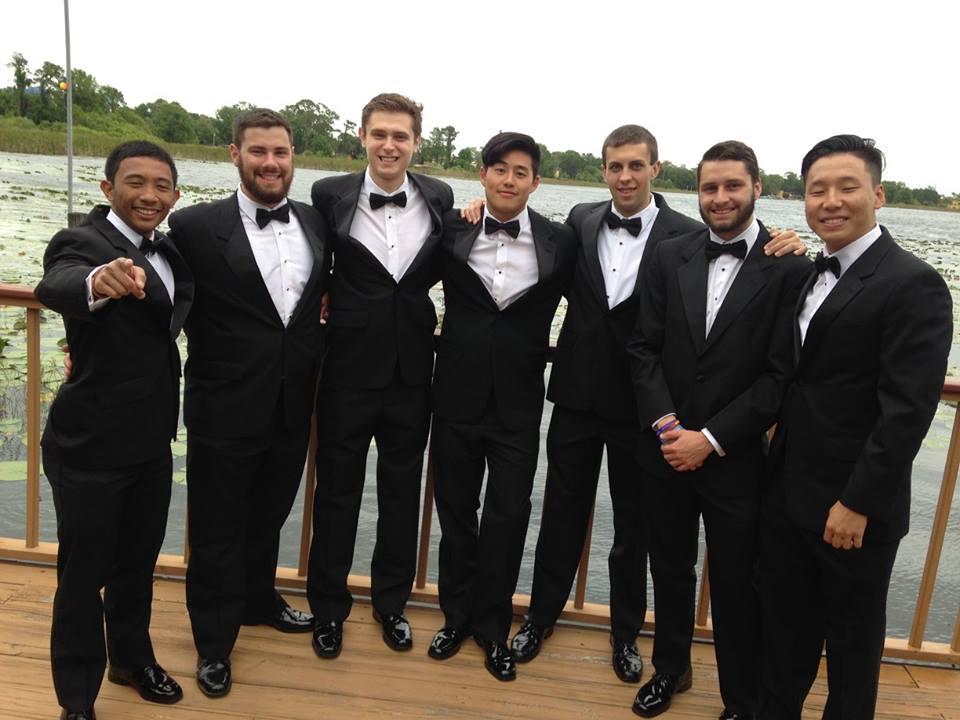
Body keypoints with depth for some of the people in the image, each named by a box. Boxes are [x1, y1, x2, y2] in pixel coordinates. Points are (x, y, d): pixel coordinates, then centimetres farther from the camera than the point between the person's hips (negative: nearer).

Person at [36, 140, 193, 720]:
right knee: (84, 573, 10)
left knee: (139, 563, 22)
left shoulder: (170, 251, 4)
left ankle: (133, 658, 44)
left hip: (153, 443, 7)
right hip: (91, 448, -6)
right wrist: (98, 281, -62)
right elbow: (56, 286, -40)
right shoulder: (82, 242, -18)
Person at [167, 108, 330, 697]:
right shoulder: (196, 226, -11)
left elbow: (321, 296, 15)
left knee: (269, 516, 23)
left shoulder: (316, 222, 3)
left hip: (293, 406, 4)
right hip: (225, 407, -4)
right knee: (218, 527, 13)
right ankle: (214, 640, 34)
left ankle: (258, 600, 49)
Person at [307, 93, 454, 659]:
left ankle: (392, 600, 34)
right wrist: (331, 303, -2)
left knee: (403, 490, 14)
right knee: (337, 489, 10)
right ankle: (329, 606, 30)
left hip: (412, 369, 2)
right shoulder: (331, 196, -5)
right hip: (349, 367, -2)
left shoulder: (439, 198, 0)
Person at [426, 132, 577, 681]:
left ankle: (493, 626, 28)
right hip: (458, 392, 1)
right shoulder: (452, 228, -2)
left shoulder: (560, 241, -4)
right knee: (456, 509, 14)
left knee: (508, 516, 6)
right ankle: (458, 615, 35)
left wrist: (548, 355, 3)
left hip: (519, 400, -1)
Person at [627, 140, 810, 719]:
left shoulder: (791, 268, -9)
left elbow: (781, 373, -11)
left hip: (736, 456, -3)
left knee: (737, 586, 10)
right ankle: (671, 668, 42)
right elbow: (644, 349, 2)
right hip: (665, 448, 3)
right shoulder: (669, 258, 3)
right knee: (670, 568, 19)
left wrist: (710, 439, -14)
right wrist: (666, 425, -10)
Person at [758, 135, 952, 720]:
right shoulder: (809, 273, 9)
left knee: (852, 636, 15)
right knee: (784, 623, 20)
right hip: (788, 492, 7)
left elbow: (908, 409, -19)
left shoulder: (913, 284, -15)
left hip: (853, 505, -6)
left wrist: (858, 504, -19)